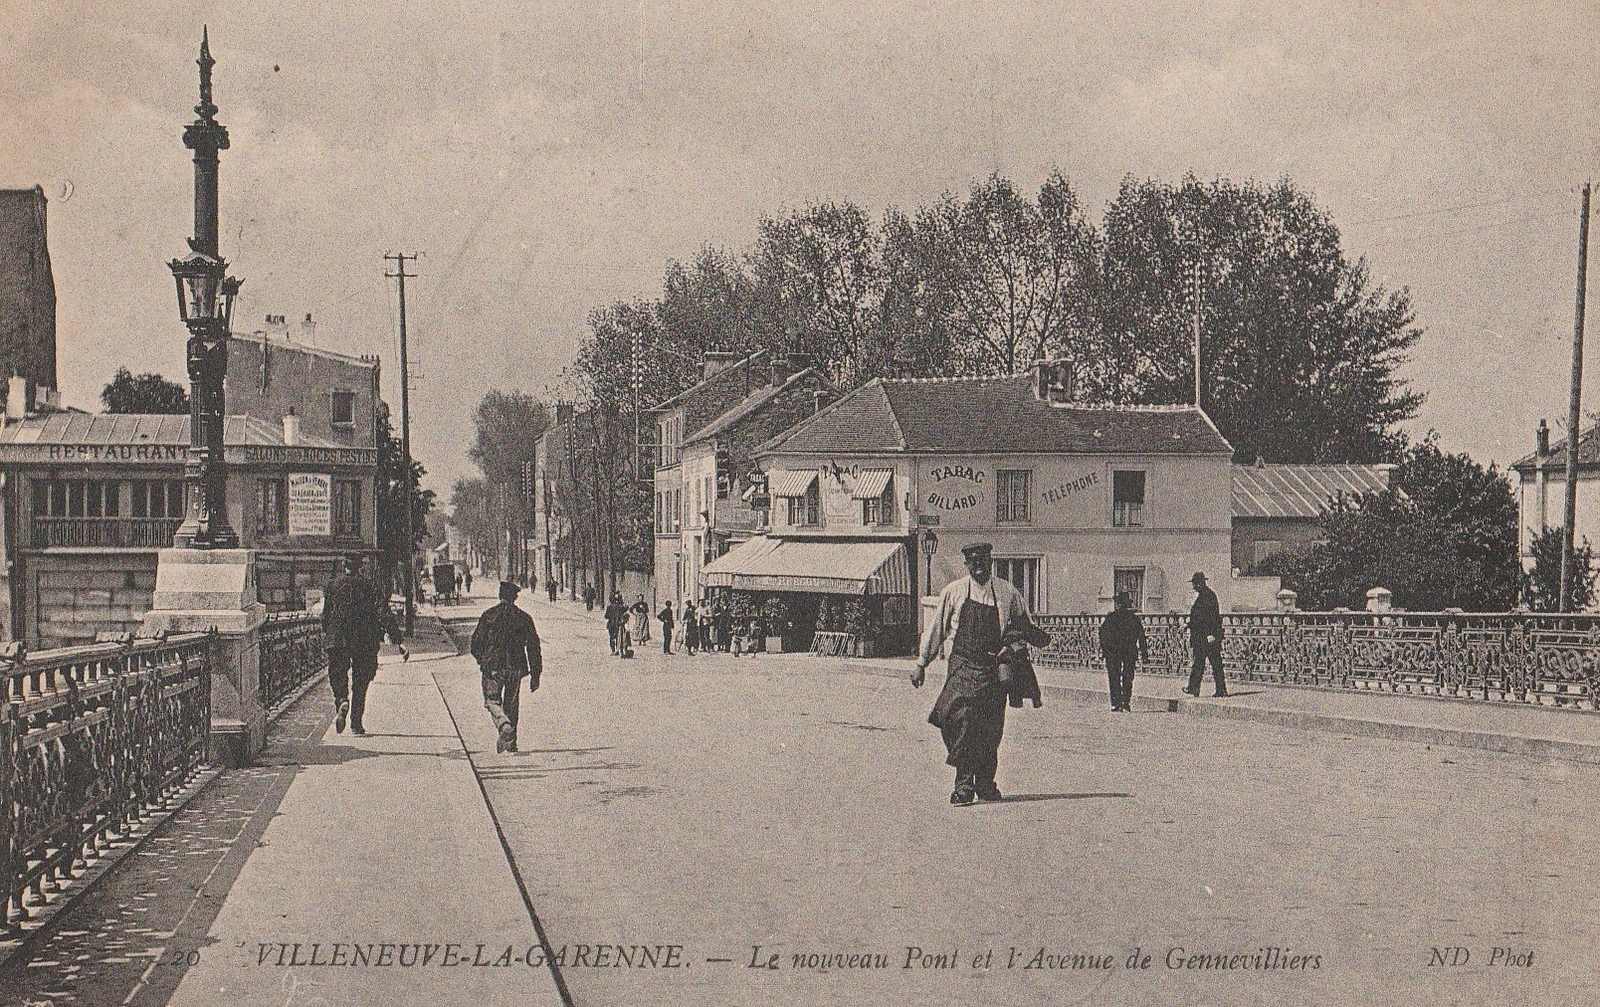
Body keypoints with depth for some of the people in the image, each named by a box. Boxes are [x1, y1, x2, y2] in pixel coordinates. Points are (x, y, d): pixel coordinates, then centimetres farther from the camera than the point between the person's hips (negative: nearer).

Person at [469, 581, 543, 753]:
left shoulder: (488, 616, -3)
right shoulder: (524, 618, 0)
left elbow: (476, 642, 1)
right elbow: (533, 647, 0)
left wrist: (481, 661, 21)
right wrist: (535, 674, 5)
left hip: (492, 667, -2)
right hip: (515, 667, 2)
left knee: (492, 700, 4)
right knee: (511, 703, 15)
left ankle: (504, 726, -25)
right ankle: (511, 743, 18)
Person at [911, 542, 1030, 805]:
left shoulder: (1008, 594, 5)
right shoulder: (953, 592, 3)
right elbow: (936, 628, 10)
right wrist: (921, 663, 12)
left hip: (994, 669, 1)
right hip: (962, 667, -1)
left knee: (991, 730, 3)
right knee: (962, 721, -16)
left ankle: (985, 784, 19)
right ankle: (964, 784, -15)